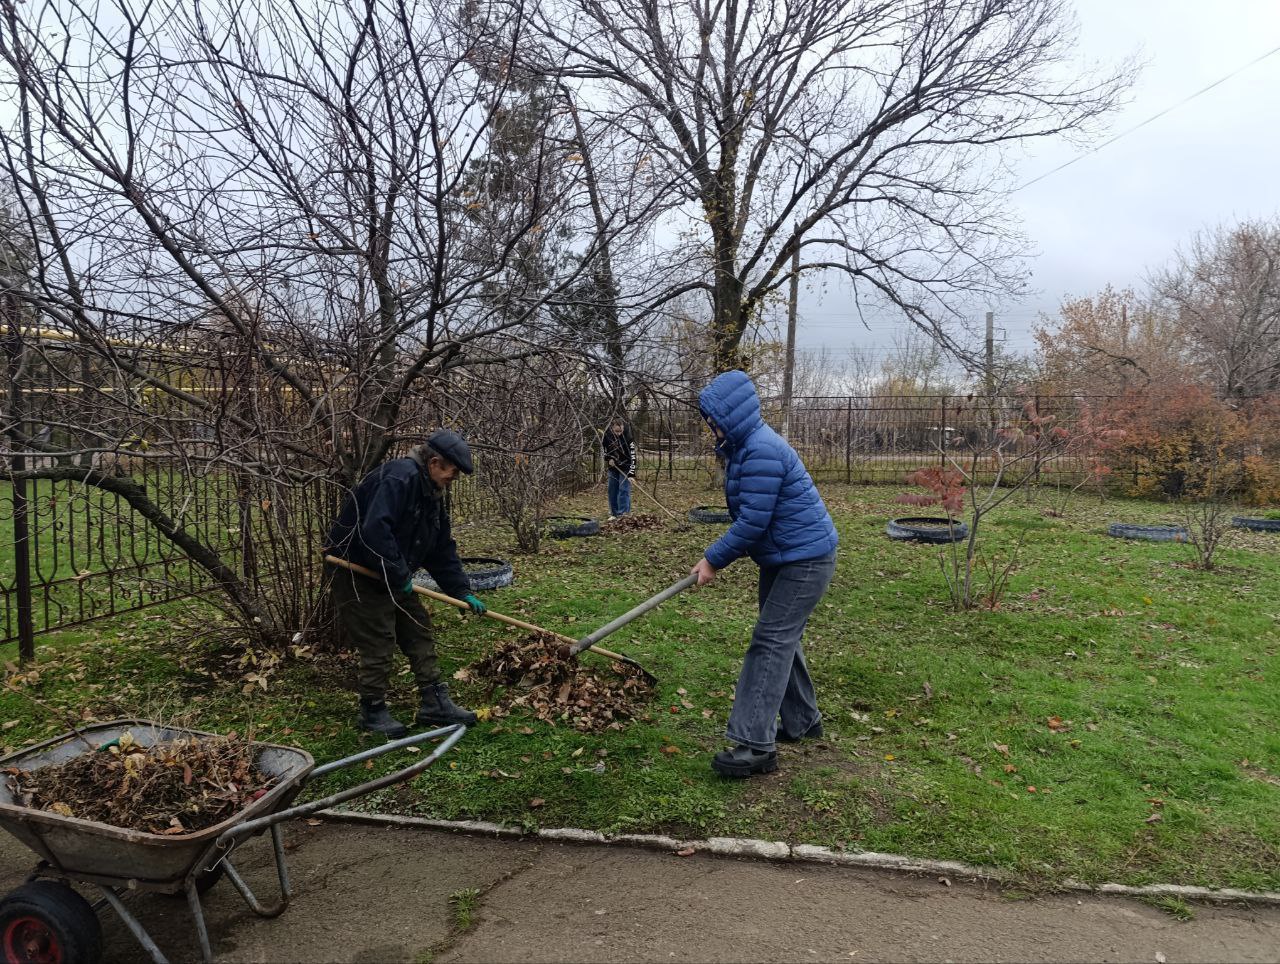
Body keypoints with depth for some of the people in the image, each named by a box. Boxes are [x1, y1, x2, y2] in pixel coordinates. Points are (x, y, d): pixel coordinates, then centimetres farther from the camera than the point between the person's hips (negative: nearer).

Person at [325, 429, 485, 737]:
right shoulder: (398, 478, -24)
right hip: (359, 574, -10)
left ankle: (435, 703, 15)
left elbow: (443, 550, 12)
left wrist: (462, 592, 6)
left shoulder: (431, 495, 8)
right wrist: (399, 576, -26)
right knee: (378, 644, -3)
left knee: (419, 633, 9)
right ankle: (372, 711, 15)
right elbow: (374, 531, -35)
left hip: (394, 579, 10)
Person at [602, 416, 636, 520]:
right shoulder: (607, 435, -12)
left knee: (624, 490, -10)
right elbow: (604, 448, 8)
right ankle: (614, 513, 19)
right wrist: (608, 459, -9)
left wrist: (631, 474, -33)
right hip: (613, 467, 5)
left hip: (625, 467, -5)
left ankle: (623, 514, -7)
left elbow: (632, 457, -26)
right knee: (612, 490, 8)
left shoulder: (628, 438, -24)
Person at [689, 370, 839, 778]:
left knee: (771, 643, -12)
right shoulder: (743, 447, 9)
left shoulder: (762, 452, -25)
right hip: (781, 558, 11)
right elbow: (747, 516, 16)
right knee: (782, 639, 18)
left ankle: (756, 746, -10)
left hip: (806, 559, -11)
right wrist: (717, 556, 8)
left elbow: (753, 521, -26)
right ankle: (802, 721, 34)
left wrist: (714, 559, -16)